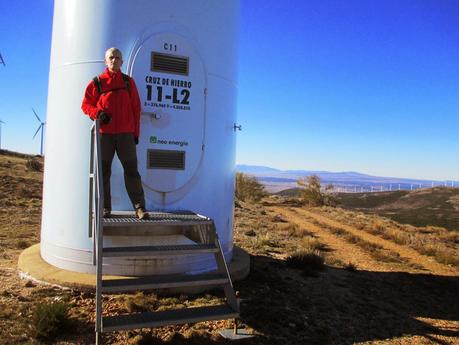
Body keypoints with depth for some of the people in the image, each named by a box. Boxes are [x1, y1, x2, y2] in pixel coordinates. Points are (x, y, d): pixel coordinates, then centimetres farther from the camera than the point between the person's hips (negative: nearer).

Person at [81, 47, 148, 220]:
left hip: (126, 133, 0)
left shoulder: (128, 82, 11)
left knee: (131, 169, -4)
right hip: (104, 133, 0)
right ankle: (105, 208, 12)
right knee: (103, 170, 4)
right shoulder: (97, 82, 8)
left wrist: (136, 132, 5)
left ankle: (140, 207, -2)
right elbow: (85, 104, 10)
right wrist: (98, 113, -12)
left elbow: (136, 108, 11)